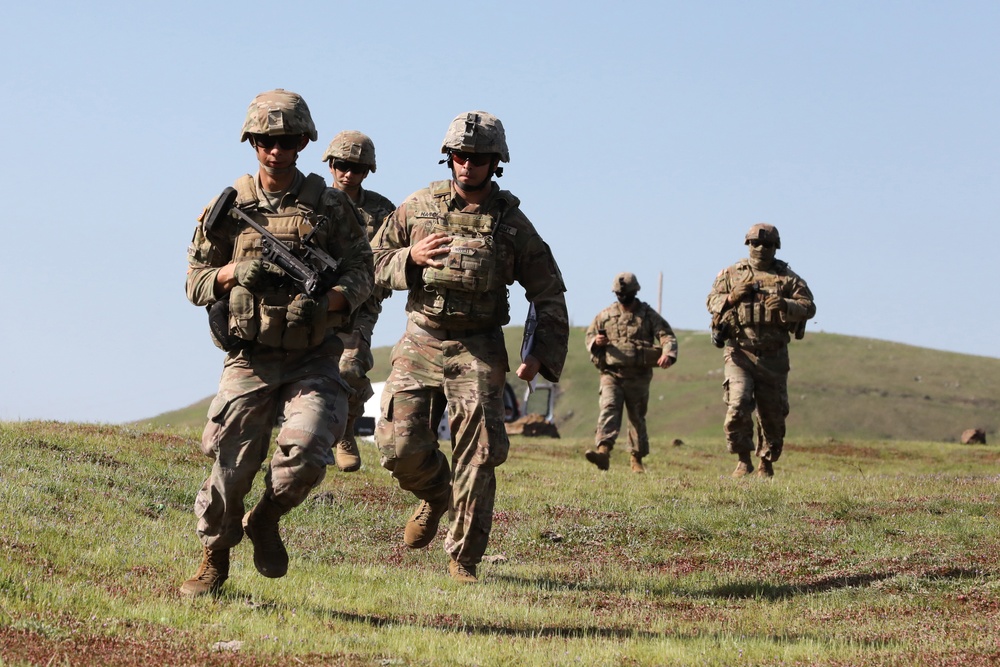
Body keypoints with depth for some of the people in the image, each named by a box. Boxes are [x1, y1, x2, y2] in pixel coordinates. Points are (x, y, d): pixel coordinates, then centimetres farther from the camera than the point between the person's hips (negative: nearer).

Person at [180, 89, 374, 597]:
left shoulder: (329, 205, 4)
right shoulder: (229, 207, 6)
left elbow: (362, 270, 4)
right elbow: (196, 282, 9)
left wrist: (329, 301, -17)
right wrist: (235, 273, -12)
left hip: (312, 360, 0)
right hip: (249, 360, 1)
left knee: (306, 454, -21)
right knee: (231, 467, -3)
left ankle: (266, 520, 11)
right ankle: (214, 561, 21)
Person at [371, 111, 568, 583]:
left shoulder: (511, 223, 2)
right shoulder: (418, 207, 4)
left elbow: (549, 293, 7)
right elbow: (373, 261, 9)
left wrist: (543, 352, -4)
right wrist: (410, 258, -12)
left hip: (478, 351, -1)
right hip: (420, 344, 1)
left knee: (477, 457, -6)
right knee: (399, 444, -7)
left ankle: (463, 558, 6)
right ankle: (435, 495, 27)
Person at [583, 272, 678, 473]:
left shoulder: (648, 315, 3)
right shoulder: (605, 315, 9)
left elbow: (667, 335, -4)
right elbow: (588, 336, 18)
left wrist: (668, 353, -25)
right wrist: (595, 341, -8)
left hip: (638, 376, 0)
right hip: (611, 374, 0)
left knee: (637, 417, 8)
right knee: (609, 409, -18)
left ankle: (636, 459, 18)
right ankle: (603, 451, -31)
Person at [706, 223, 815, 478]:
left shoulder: (787, 277, 7)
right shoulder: (731, 274, 10)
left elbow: (809, 306, 1)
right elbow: (712, 302, 11)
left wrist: (785, 305, -19)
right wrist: (731, 297, -10)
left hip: (774, 356, 1)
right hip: (740, 352, -1)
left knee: (773, 412, 6)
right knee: (738, 405, -16)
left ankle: (767, 462, 22)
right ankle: (744, 459, -3)